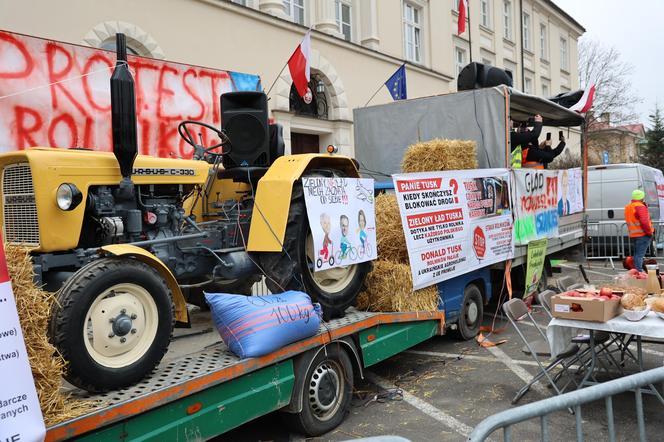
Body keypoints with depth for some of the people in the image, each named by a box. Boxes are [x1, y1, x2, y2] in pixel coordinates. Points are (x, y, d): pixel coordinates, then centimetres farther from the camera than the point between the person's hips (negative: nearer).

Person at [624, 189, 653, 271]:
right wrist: (649, 232, -14)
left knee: (637, 254, 17)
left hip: (634, 234, 9)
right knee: (640, 254, -9)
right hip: (643, 234, -9)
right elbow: (644, 221, -25)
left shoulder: (628, 207, 13)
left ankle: (637, 271, 25)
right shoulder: (640, 207, -16)